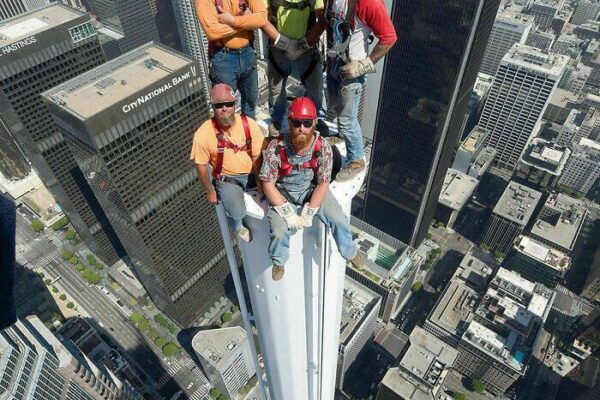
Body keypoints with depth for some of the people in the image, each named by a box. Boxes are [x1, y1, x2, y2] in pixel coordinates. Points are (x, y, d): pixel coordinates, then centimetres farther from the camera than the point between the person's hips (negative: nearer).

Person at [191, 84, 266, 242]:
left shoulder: (249, 124, -16)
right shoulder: (203, 134, -20)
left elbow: (257, 156, -8)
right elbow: (201, 166, -6)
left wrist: (260, 182, -11)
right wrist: (210, 191, 0)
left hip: (252, 174, 3)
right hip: (226, 178, -2)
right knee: (238, 214, -18)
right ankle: (238, 225, 23)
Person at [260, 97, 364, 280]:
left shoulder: (323, 148, -21)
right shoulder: (276, 148, -25)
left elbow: (323, 183, -14)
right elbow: (268, 184, -18)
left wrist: (308, 213, -19)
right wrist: (287, 213, -21)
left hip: (312, 189, 2)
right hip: (283, 192, -1)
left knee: (338, 219, -10)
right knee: (279, 231, -21)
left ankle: (350, 251, 23)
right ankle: (278, 261, 14)